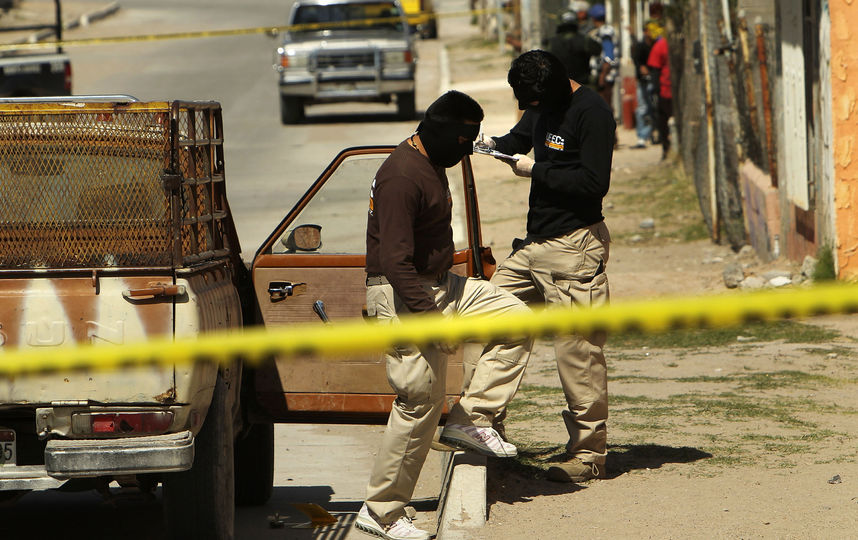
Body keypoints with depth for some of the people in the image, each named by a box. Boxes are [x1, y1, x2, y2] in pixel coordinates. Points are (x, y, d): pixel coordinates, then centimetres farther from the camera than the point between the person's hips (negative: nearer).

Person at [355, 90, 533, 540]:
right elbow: (394, 261, -27)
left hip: (438, 285, 10)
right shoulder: (402, 177, -22)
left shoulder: (430, 165, 11)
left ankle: (469, 419, 6)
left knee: (516, 317, 7)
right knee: (419, 402, -9)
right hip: (402, 298, -10)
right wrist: (432, 317, -28)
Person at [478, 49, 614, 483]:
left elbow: (594, 183, -20)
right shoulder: (541, 106, 12)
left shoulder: (592, 113, -14)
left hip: (574, 248, -9)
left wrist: (535, 171, -13)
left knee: (577, 350, -7)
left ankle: (589, 454, 0)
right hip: (535, 245, 9)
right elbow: (519, 141, 29)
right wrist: (492, 145, 7)